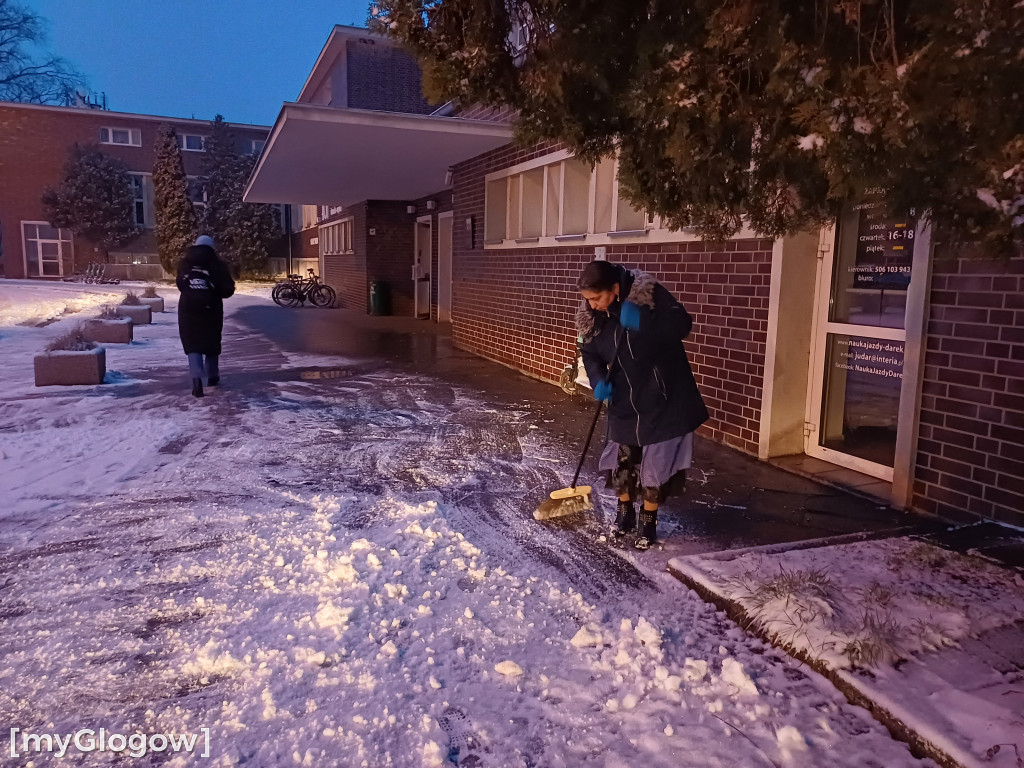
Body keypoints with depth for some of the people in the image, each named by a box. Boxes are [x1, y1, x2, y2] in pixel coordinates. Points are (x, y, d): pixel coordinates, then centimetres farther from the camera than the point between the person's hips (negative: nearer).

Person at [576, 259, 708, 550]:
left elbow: (682, 324, -25)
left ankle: (649, 522, 22)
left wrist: (643, 322, -40)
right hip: (624, 402, 4)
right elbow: (591, 353, 5)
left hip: (662, 399, -4)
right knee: (622, 459, 10)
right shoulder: (593, 316, -5)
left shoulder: (649, 294, -20)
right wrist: (598, 380, -15)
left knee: (655, 461, 4)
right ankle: (625, 512, 34)